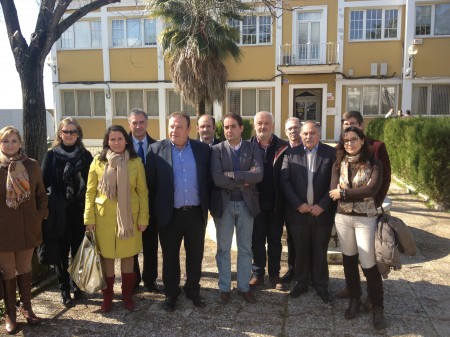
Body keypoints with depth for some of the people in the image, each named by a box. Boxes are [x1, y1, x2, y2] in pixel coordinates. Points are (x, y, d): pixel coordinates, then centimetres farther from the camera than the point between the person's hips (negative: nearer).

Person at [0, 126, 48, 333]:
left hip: (27, 228, 2)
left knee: (25, 268, 15)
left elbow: (41, 194, 7)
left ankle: (26, 307, 32)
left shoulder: (32, 165, 1)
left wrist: (41, 215, 0)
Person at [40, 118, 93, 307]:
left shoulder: (85, 155, 3)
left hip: (80, 211, 1)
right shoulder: (51, 155, 0)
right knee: (61, 251, 6)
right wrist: (47, 209, -6)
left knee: (78, 250, 9)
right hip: (59, 212, -1)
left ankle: (76, 284, 27)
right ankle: (64, 289, 20)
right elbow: (44, 183, 0)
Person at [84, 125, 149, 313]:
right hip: (104, 216, 0)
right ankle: (107, 296, 24)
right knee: (106, 255, 8)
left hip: (129, 216, 0)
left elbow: (142, 192, 0)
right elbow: (90, 192, 0)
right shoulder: (98, 162, -1)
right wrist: (89, 218, -3)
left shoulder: (135, 162, -1)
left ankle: (127, 294, 26)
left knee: (128, 255, 10)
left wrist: (143, 217, -3)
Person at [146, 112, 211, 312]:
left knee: (195, 256, 13)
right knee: (170, 257, 12)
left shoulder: (202, 149, 1)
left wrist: (206, 203, 3)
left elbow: (208, 179, 7)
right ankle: (170, 294, 30)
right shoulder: (156, 149, -3)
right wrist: (159, 205, 0)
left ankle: (193, 290, 33)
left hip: (196, 213, 2)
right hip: (170, 214, -1)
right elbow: (150, 182, -1)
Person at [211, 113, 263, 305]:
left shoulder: (253, 148, 0)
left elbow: (258, 174, -16)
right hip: (224, 204, -1)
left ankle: (244, 287, 26)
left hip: (246, 204, 1)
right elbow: (217, 178, -17)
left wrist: (231, 174, -19)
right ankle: (224, 288, 24)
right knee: (223, 249, 10)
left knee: (245, 248, 11)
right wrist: (243, 181, -15)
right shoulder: (217, 150, -4)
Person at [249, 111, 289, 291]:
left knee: (275, 240, 12)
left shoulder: (283, 147, -3)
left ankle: (274, 274, 26)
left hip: (276, 203, 0)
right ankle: (258, 274, 25)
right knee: (257, 240, 11)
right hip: (256, 202, 0)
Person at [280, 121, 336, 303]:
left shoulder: (331, 153, -2)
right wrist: (298, 204, -11)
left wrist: (322, 205, -11)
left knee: (320, 250, 11)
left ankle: (321, 285, 27)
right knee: (300, 250, 13)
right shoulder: (291, 153, 1)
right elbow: (284, 181, -4)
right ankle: (301, 282, 29)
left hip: (322, 212, -1)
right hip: (298, 211, 1)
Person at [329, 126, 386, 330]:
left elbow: (372, 189, -19)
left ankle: (377, 308, 15)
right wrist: (360, 194, -14)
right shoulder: (338, 165, 4)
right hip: (342, 218, 4)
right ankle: (354, 300, 31)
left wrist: (344, 193, -14)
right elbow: (333, 192, -7)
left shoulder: (374, 164, -5)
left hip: (366, 219, -3)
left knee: (369, 264, -2)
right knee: (349, 260, 14)